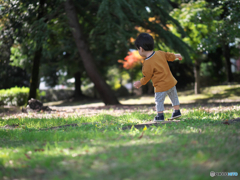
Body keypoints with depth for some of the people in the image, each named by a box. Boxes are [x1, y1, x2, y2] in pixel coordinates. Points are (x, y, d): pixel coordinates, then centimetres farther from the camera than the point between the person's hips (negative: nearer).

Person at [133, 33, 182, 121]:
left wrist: (140, 83, 4)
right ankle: (177, 111, 33)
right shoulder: (160, 53, -1)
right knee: (174, 97, 23)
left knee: (159, 100, 5)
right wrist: (176, 55, 37)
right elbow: (169, 56, 17)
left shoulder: (147, 63, -21)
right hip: (171, 81, 8)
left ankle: (160, 115, 7)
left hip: (161, 86, -8)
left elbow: (146, 77, -13)